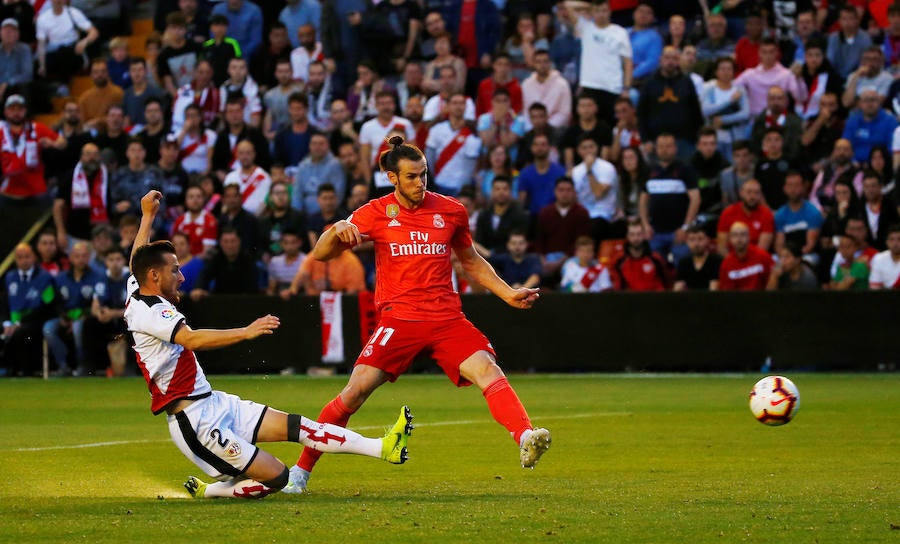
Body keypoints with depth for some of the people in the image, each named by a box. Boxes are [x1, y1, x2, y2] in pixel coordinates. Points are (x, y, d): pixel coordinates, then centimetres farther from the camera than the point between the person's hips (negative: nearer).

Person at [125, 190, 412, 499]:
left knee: (296, 427, 2)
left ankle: (382, 448, -2)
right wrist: (245, 332, -43)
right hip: (197, 424, -11)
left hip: (217, 405, 11)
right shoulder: (150, 312, -19)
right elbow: (192, 339, -36)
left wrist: (148, 215, 42)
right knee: (275, 477, -13)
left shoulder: (136, 294, 12)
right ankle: (207, 491, 7)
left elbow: (137, 259, 32)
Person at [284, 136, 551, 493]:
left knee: (488, 371, -23)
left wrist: (508, 294, 16)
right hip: (399, 319, -2)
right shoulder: (376, 213, 3)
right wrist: (337, 232, -21)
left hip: (447, 318, 2)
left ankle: (526, 440, -40)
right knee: (356, 390, -12)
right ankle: (302, 469, 1)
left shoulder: (451, 211, 9)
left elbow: (471, 262, 25)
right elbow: (320, 255, 1)